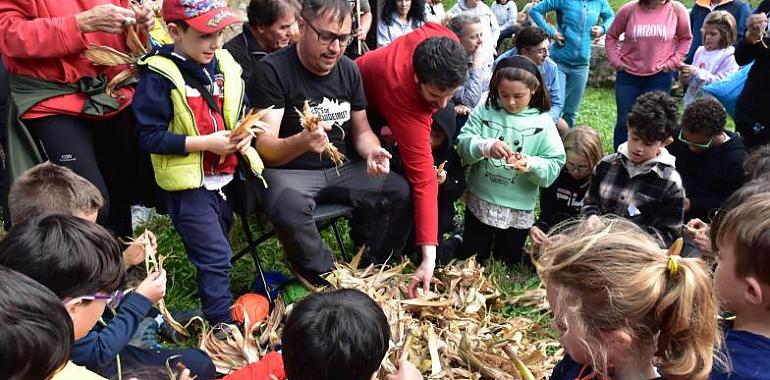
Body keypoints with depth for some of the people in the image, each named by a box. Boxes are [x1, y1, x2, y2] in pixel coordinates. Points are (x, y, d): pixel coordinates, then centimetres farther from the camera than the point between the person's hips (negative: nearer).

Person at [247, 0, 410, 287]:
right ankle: (329, 285, -12)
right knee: (290, 210, -36)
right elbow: (265, 148, -18)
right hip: (288, 170, -5)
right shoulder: (273, 71, -13)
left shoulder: (349, 70, 5)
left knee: (401, 191, -14)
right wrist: (302, 142, -41)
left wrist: (372, 152, -14)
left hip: (342, 168, 6)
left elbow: (361, 131, 11)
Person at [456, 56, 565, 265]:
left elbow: (554, 165, -10)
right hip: (480, 202, 0)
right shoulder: (484, 111, -4)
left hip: (519, 209, 0)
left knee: (506, 266, 18)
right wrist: (485, 146, -31)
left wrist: (530, 165, -29)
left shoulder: (543, 122, -6)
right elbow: (463, 144, -12)